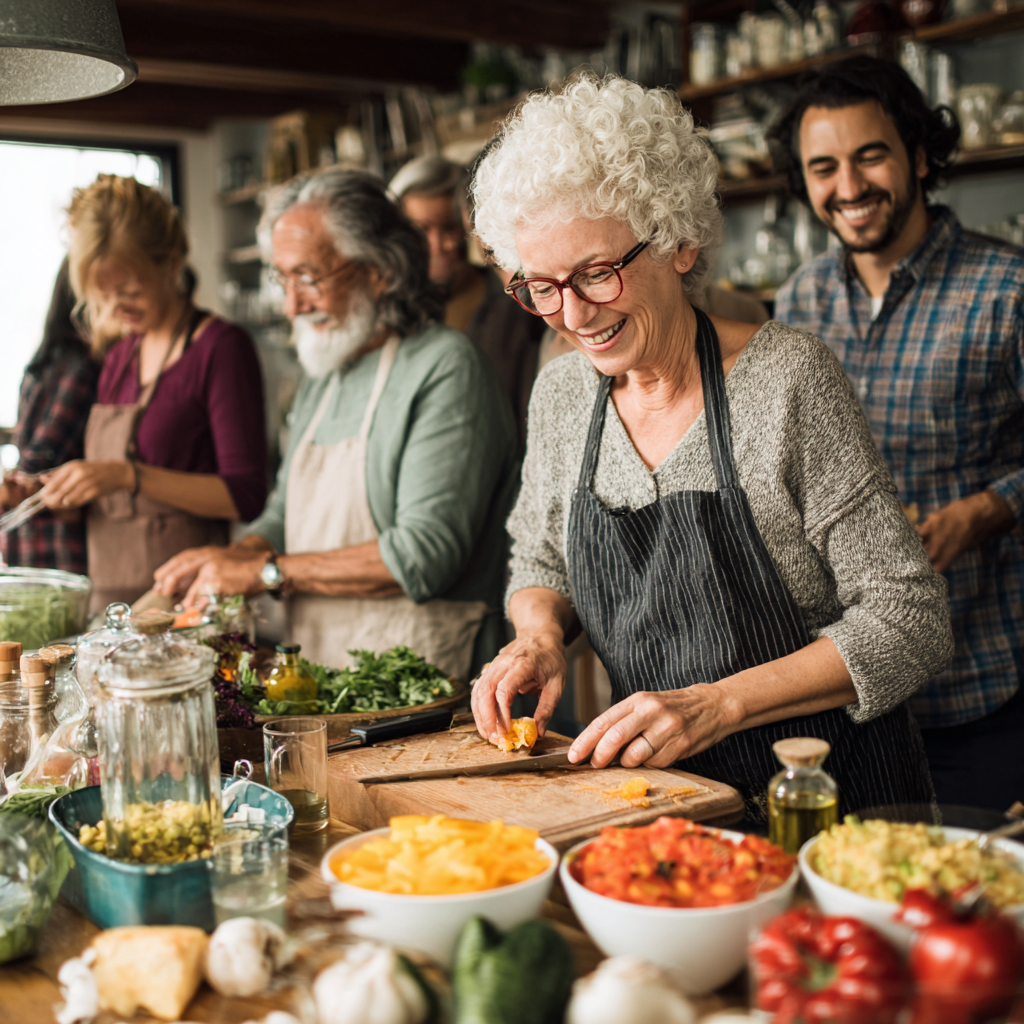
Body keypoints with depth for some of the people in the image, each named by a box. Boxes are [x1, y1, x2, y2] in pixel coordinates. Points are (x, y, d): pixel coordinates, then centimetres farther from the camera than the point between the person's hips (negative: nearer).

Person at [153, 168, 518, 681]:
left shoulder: (444, 367, -10)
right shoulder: (322, 376, 17)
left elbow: (425, 553, -19)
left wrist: (265, 571, -12)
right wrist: (231, 558, 3)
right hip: (317, 671, 7)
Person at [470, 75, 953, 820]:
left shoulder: (788, 380, -15)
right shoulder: (562, 393, 2)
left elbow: (911, 625, -13)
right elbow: (540, 563, 18)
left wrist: (716, 704, -22)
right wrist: (539, 634, -4)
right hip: (661, 793, 4)